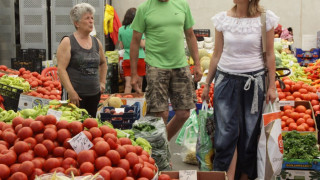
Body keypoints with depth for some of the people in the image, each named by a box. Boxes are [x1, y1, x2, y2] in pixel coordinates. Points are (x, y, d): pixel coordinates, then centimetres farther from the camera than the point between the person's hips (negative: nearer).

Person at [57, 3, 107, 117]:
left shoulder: (96, 42, 13)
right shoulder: (68, 42, -5)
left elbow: (103, 63, 30)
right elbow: (61, 69, -12)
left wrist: (102, 82, 19)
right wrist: (71, 91, -19)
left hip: (95, 94, 6)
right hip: (77, 95, -6)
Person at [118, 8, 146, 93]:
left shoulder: (121, 29, 4)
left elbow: (121, 46, 9)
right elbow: (142, 44, -10)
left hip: (126, 58, 3)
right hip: (139, 57, -3)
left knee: (128, 84, 1)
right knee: (139, 85, 8)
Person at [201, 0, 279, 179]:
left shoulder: (265, 19, -3)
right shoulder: (223, 19, 1)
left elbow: (270, 55, 2)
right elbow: (217, 55, 8)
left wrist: (272, 86, -1)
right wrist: (207, 84, 10)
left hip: (253, 81, -1)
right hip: (226, 80, 1)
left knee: (250, 133, 6)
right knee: (227, 132, -4)